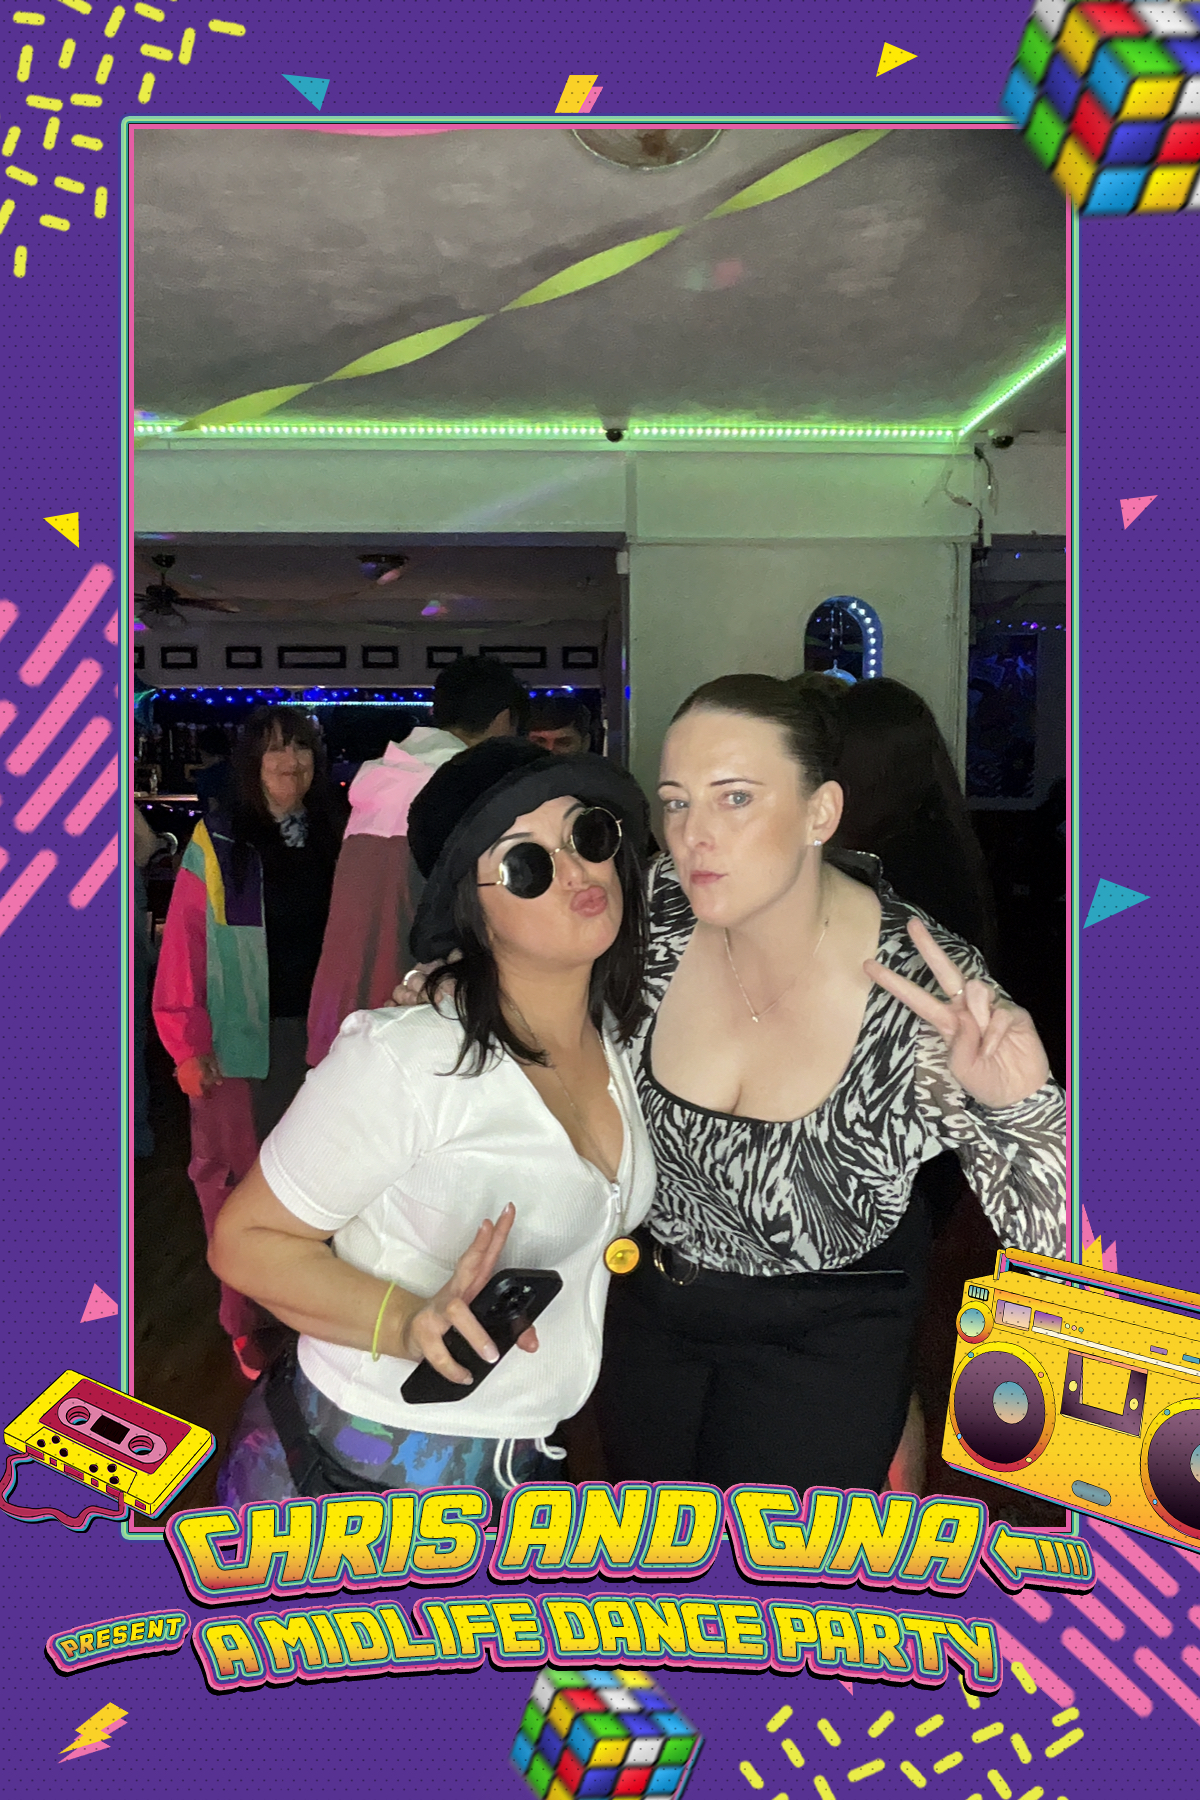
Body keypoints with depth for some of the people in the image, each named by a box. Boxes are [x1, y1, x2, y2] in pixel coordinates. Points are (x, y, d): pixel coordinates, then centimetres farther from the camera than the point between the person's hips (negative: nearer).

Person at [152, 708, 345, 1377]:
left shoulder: (334, 838, 6)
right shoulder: (218, 842, -4)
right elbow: (185, 942, -7)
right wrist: (187, 1043, -10)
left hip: (319, 1035, 3)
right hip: (240, 1039, -3)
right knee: (236, 1177, 5)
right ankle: (245, 1320, 20)